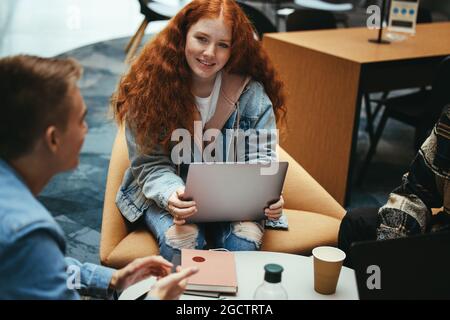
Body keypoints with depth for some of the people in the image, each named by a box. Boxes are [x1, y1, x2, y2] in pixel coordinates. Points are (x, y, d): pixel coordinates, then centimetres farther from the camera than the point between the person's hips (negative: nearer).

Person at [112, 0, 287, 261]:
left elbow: (260, 160, -7)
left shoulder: (251, 93, -8)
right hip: (165, 194, -1)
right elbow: (149, 164, -9)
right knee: (181, 242, -30)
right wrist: (172, 195, -31)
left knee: (245, 240, -28)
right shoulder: (150, 86, -11)